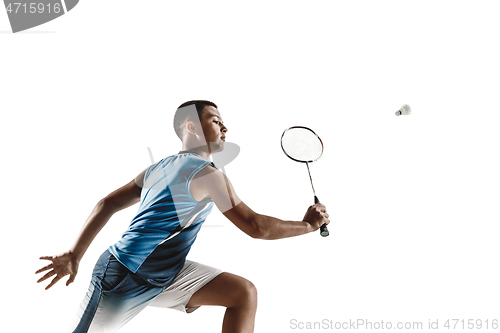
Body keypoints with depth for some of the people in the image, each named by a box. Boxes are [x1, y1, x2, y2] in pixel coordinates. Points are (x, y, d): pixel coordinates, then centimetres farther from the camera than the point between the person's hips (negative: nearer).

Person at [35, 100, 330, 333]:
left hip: (164, 273, 9)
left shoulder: (158, 168, 7)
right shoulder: (207, 174, -18)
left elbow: (107, 204, 7)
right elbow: (256, 227, -20)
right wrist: (307, 224, -7)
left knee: (244, 292, -2)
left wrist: (74, 256, 9)